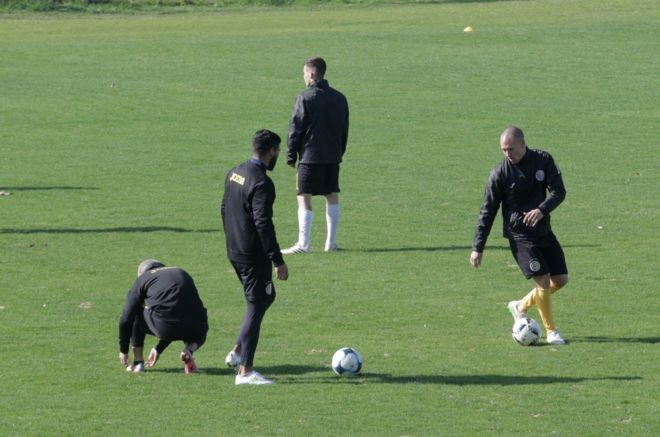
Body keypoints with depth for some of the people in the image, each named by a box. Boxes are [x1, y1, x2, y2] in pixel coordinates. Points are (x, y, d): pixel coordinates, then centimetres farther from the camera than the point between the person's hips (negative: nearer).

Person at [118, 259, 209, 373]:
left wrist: (123, 350, 32)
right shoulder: (183, 274, 31)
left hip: (164, 326, -3)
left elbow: (125, 319, 19)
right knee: (199, 333, 38)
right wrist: (159, 349, 46)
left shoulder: (142, 279, 18)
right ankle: (189, 349, 5)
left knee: (135, 313, 26)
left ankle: (138, 362, 23)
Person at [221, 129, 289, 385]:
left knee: (265, 297, 23)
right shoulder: (261, 183, -20)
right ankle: (245, 371, -2)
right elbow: (263, 224, -24)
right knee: (256, 306, -3)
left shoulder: (234, 173, 8)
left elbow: (224, 209, 18)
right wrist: (278, 261, -20)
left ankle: (238, 352, 22)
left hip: (234, 251, 9)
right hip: (253, 255, -9)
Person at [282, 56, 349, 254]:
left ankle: (303, 244, -8)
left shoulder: (305, 97, -10)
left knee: (304, 198, -3)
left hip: (310, 156, -6)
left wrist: (291, 155, -2)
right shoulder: (339, 98, 9)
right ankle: (331, 242, 11)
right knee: (332, 197, 11)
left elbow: (296, 129, -9)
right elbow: (345, 129, 15)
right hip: (333, 156, 6)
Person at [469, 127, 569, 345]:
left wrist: (542, 209, -28)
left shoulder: (543, 160, -3)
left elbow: (559, 191, -7)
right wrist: (478, 248, -9)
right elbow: (488, 211, -7)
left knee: (561, 279, 7)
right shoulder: (500, 174, -11)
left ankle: (521, 306, 27)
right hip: (520, 235, -5)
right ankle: (551, 331, 5)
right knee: (543, 281, -12)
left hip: (544, 231, 5)